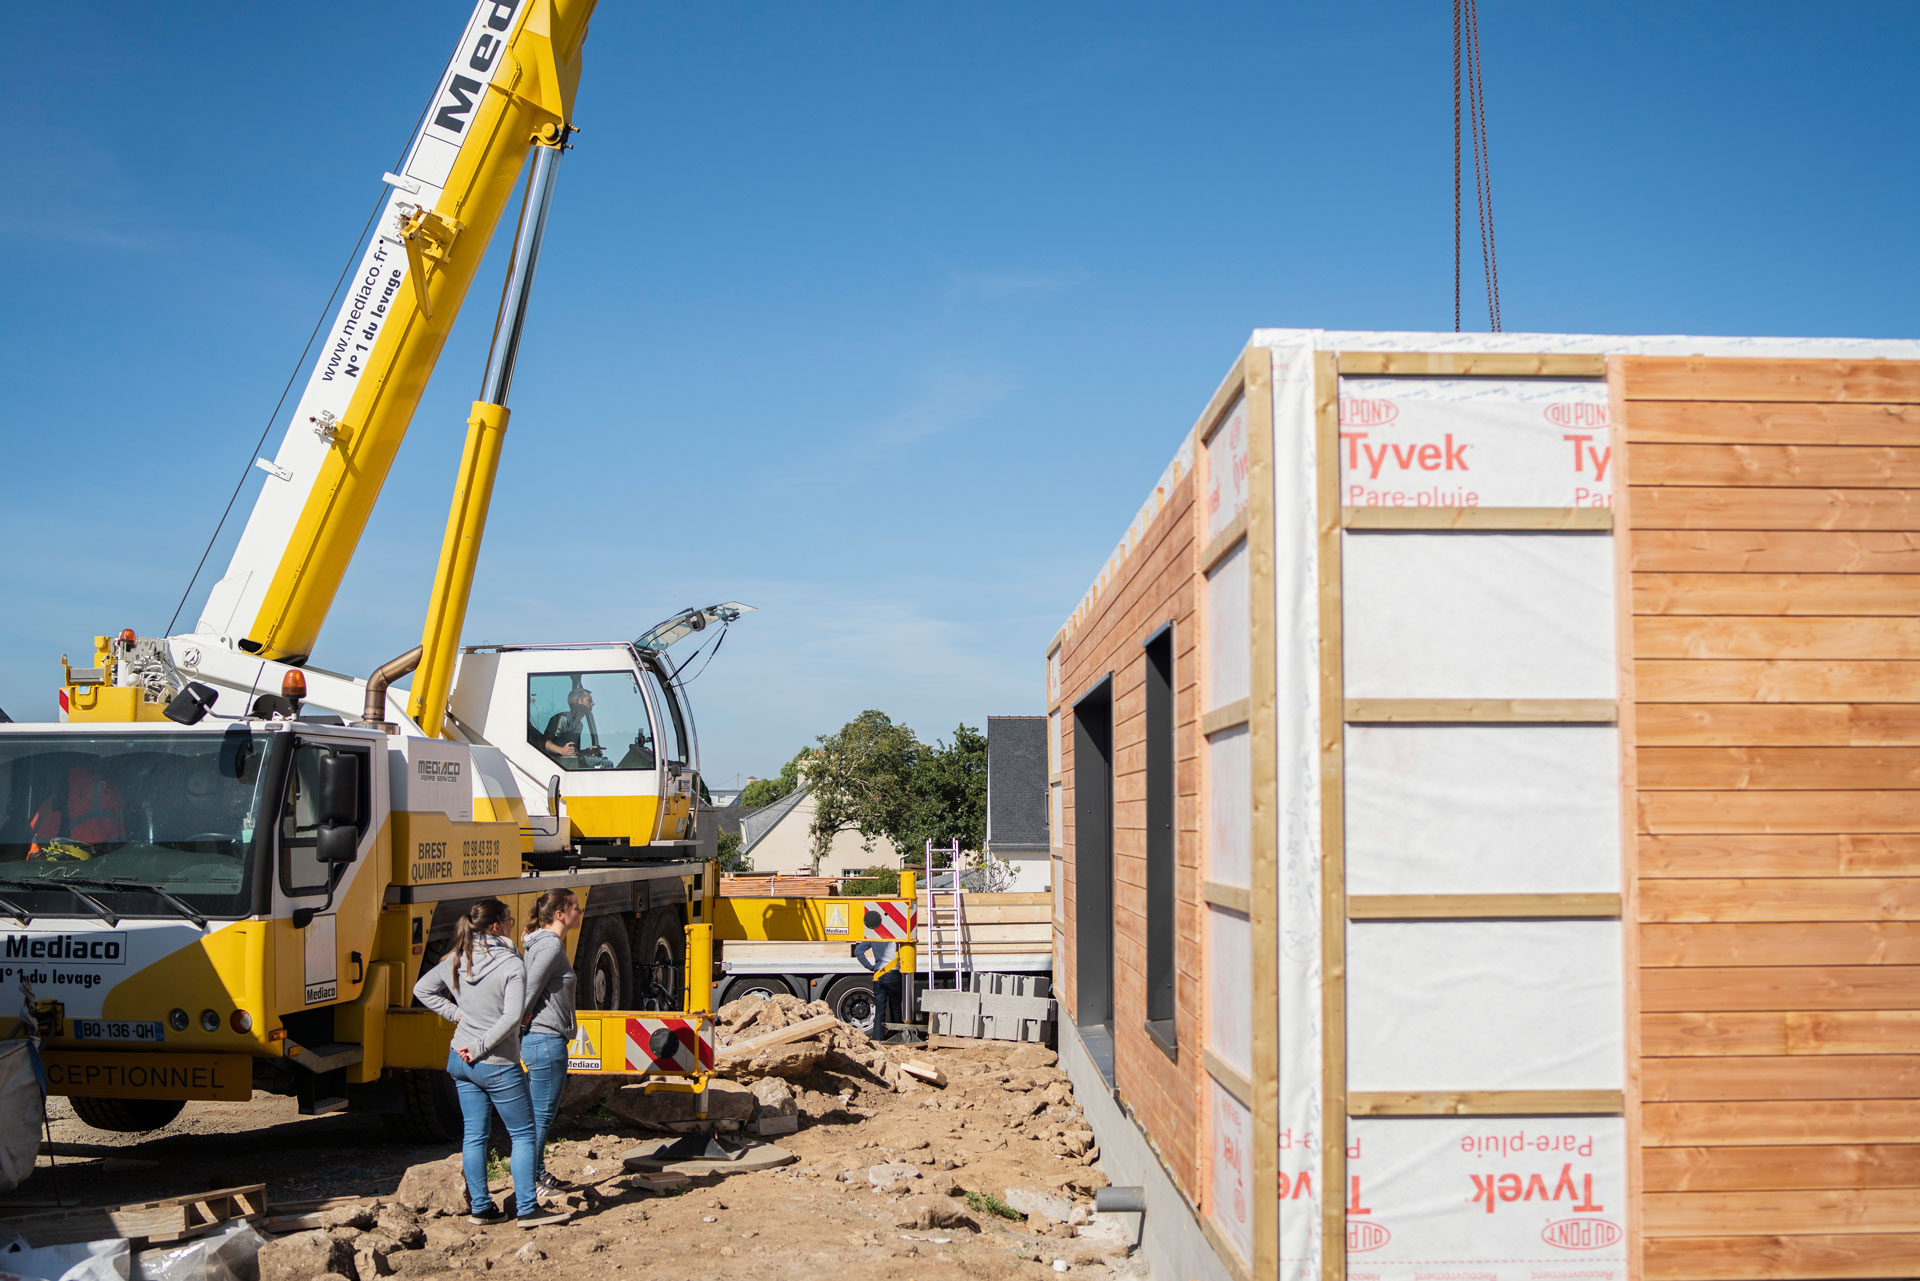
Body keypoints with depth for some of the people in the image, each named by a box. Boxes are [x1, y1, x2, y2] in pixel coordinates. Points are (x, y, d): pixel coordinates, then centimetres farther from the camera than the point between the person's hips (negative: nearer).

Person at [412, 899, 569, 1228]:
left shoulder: (456, 960, 4)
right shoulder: (512, 965, -16)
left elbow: (422, 989, 13)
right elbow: (511, 1017, -24)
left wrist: (456, 1014, 8)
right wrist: (481, 1048, -17)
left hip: (461, 1061, 7)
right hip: (498, 1065, -6)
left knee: (474, 1134, 12)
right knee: (523, 1134, 4)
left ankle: (480, 1207, 17)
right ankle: (527, 1209, 3)